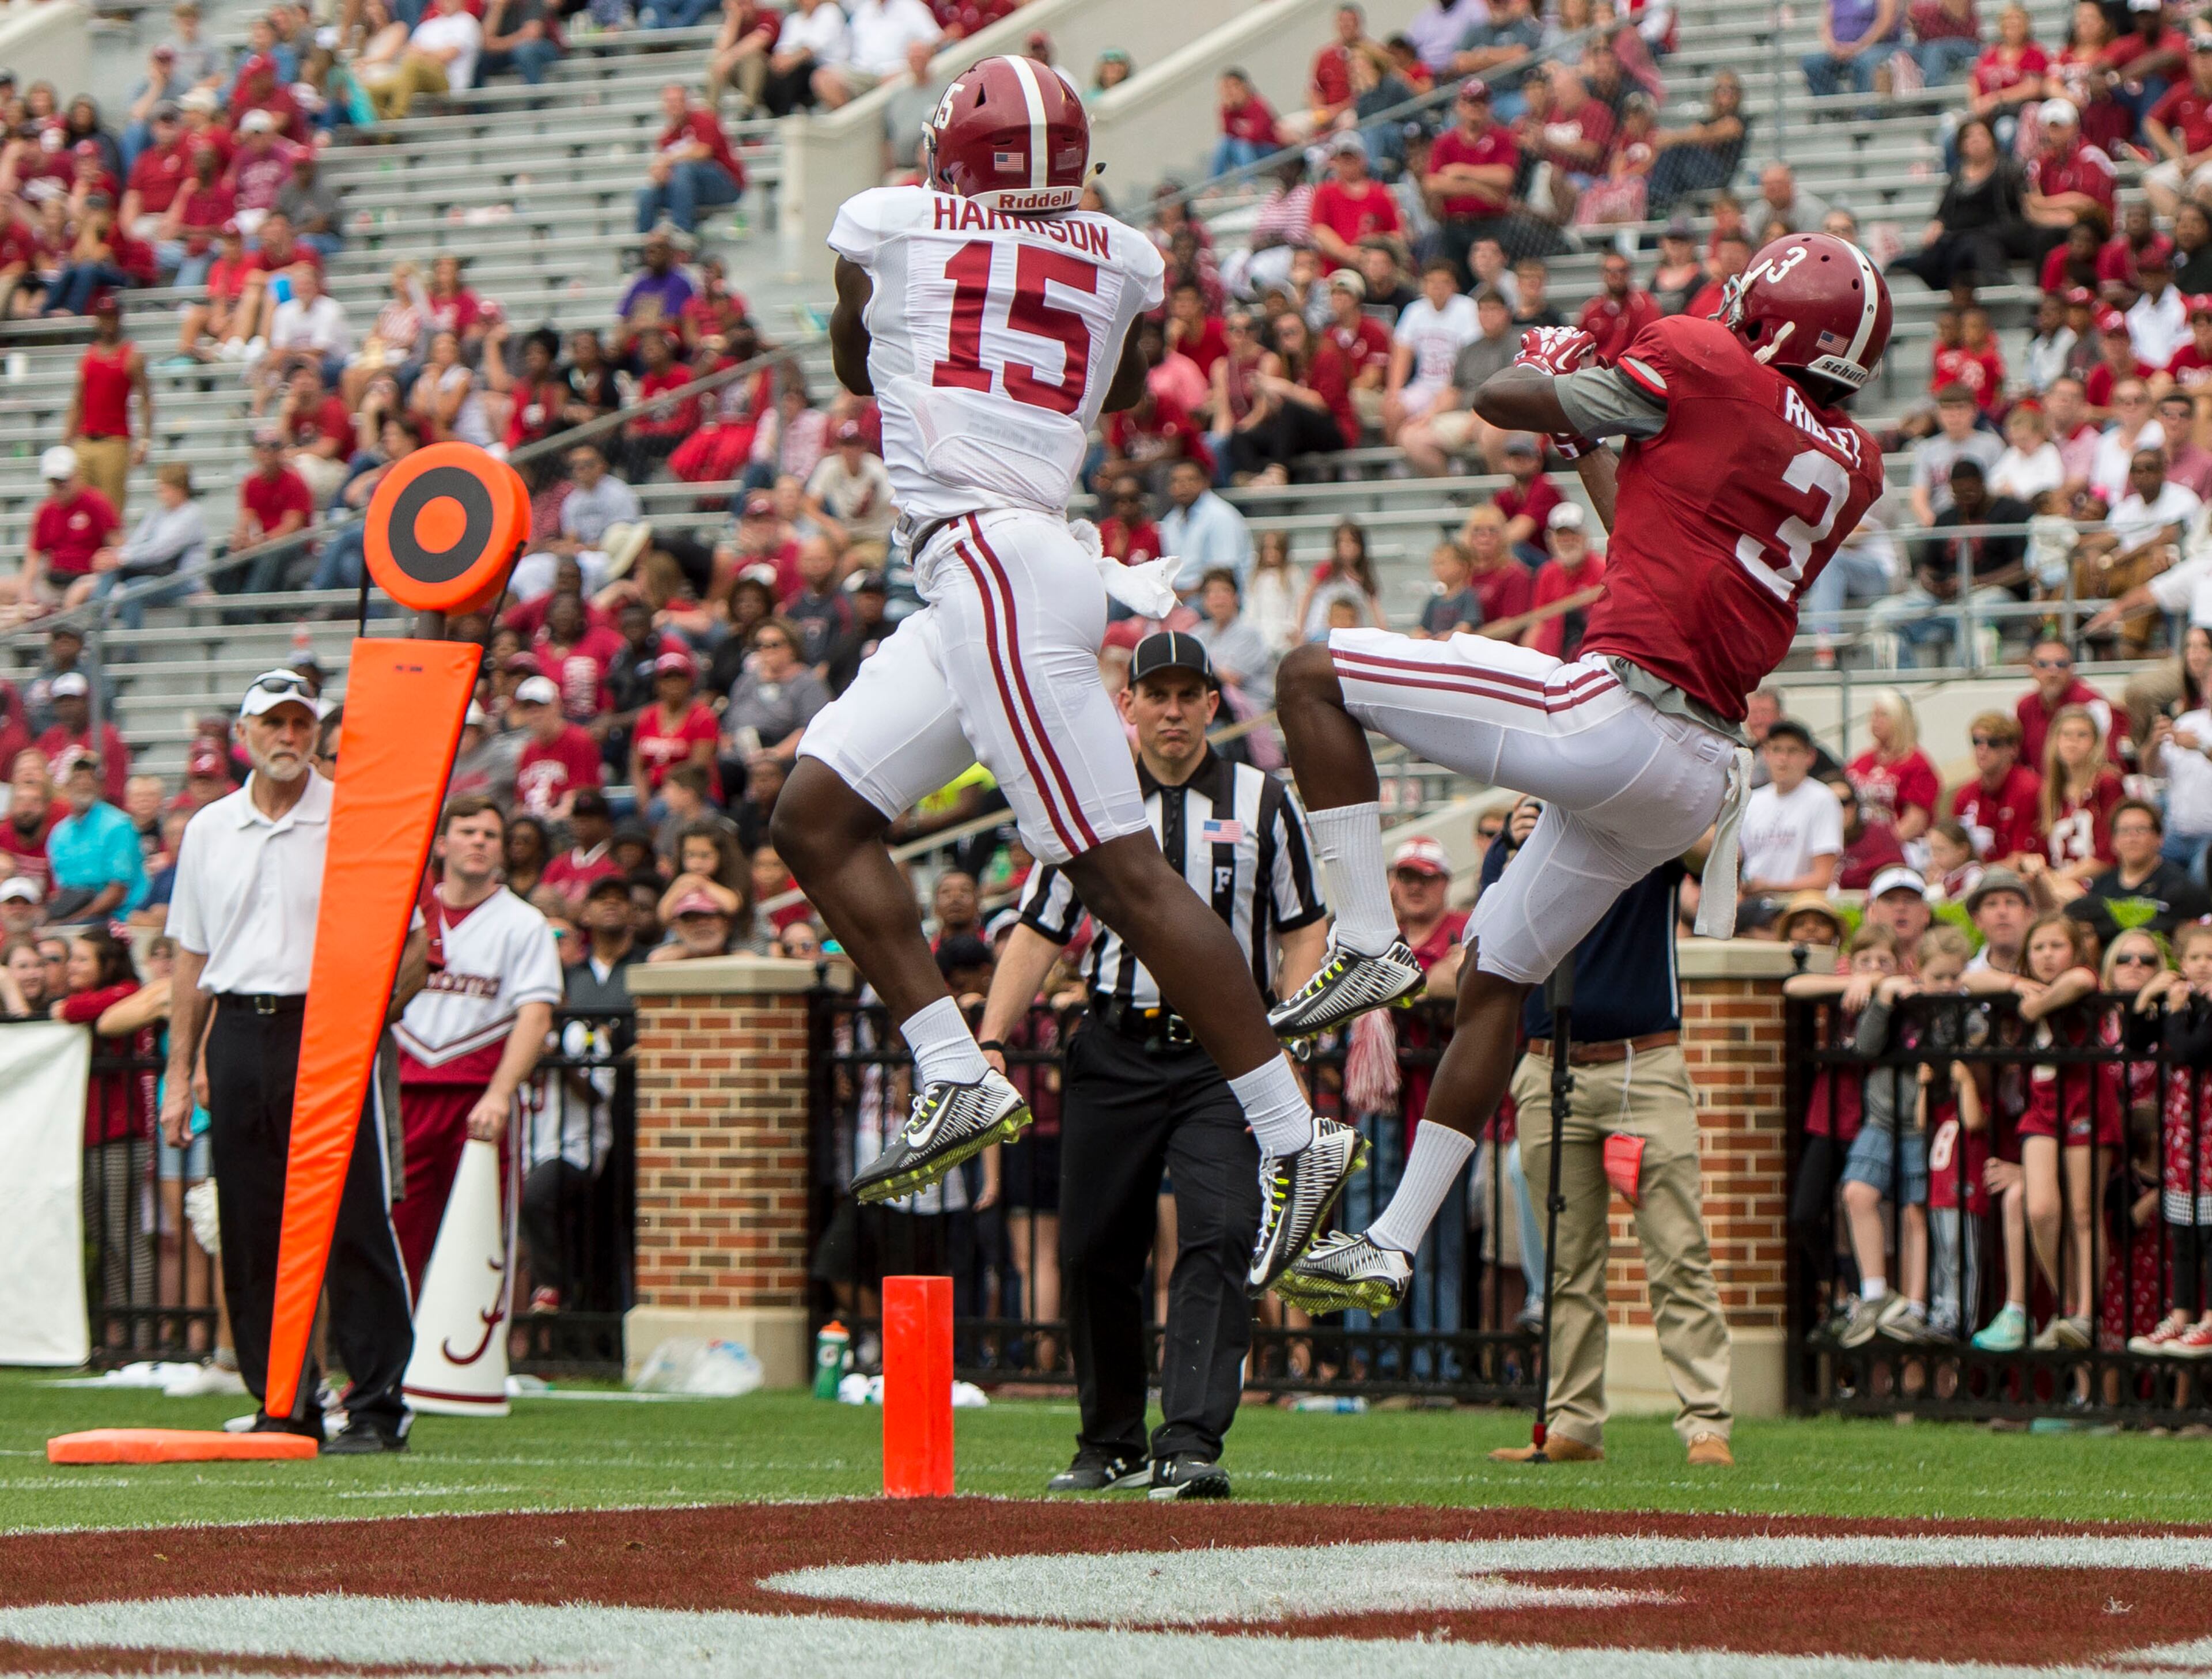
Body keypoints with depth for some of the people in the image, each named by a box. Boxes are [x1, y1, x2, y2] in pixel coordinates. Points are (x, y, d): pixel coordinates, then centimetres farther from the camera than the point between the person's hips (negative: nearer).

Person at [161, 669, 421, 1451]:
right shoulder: (208, 830, 13)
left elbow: (413, 942, 1)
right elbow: (191, 956, 17)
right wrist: (179, 1076, 12)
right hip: (238, 1040, 4)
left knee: (353, 1224, -8)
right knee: (251, 1234, 4)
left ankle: (377, 1405, -5)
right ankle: (285, 1406, 11)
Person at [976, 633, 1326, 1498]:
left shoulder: (1261, 801, 8)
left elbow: (1303, 932, 8)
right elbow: (1039, 933, 11)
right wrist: (991, 1042, -1)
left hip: (1223, 1056, -2)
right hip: (1114, 1053, 2)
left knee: (1217, 1240, -17)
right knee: (1093, 1251, 4)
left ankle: (1190, 1443, -24)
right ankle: (1111, 1444, 19)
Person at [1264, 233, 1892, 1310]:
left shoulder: (1705, 364, -6)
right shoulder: (1853, 465, 13)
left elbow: (1501, 401, 5)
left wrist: (1549, 369, 27)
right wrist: (1589, 440, 39)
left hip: (1615, 715, -8)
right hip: (1697, 775, 8)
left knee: (1313, 677, 0)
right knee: (1496, 979, 19)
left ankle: (1366, 943, -7)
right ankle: (1394, 1242, 21)